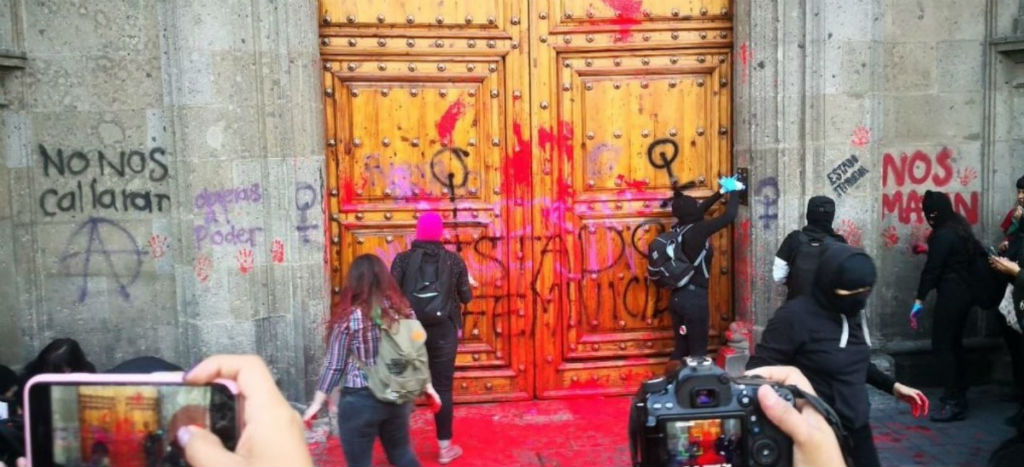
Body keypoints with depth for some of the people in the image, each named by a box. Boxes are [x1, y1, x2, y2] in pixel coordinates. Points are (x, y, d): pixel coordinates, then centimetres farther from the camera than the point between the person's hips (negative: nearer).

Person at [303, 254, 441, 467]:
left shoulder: (348, 317, -14)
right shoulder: (403, 310, -2)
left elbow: (334, 365, -10)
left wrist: (317, 402, 0)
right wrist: (427, 386, 17)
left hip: (359, 400, -4)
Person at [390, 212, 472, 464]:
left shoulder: (402, 259, -4)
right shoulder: (454, 260, -3)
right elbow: (466, 297, 2)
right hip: (443, 331, 0)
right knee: (442, 388, 8)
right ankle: (445, 447, 15)